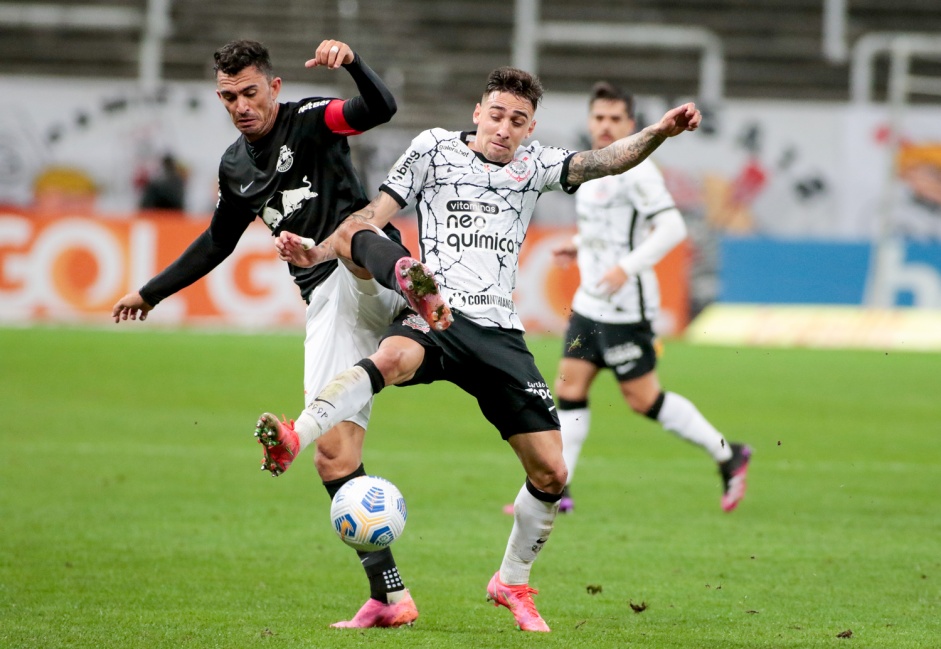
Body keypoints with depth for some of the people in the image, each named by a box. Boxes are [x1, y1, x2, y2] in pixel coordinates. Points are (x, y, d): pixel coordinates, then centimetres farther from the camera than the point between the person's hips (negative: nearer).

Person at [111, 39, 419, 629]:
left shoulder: (310, 121, -1)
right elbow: (219, 242, 35)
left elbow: (381, 108, -20)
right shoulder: (236, 168, 18)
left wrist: (352, 62, -38)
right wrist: (152, 293, 40)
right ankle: (390, 598, -2)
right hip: (330, 304, 6)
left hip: (372, 276, -6)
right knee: (334, 455, -5)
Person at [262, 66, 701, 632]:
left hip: (501, 334, 4)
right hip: (439, 320, -4)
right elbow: (374, 217, 9)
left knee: (550, 472, 0)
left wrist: (658, 134, -15)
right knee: (392, 357, -41)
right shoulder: (435, 149, 9)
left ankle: (513, 583, 22)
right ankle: (294, 438, -57)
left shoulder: (534, 166, 16)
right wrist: (316, 252, -6)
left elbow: (606, 161, 3)